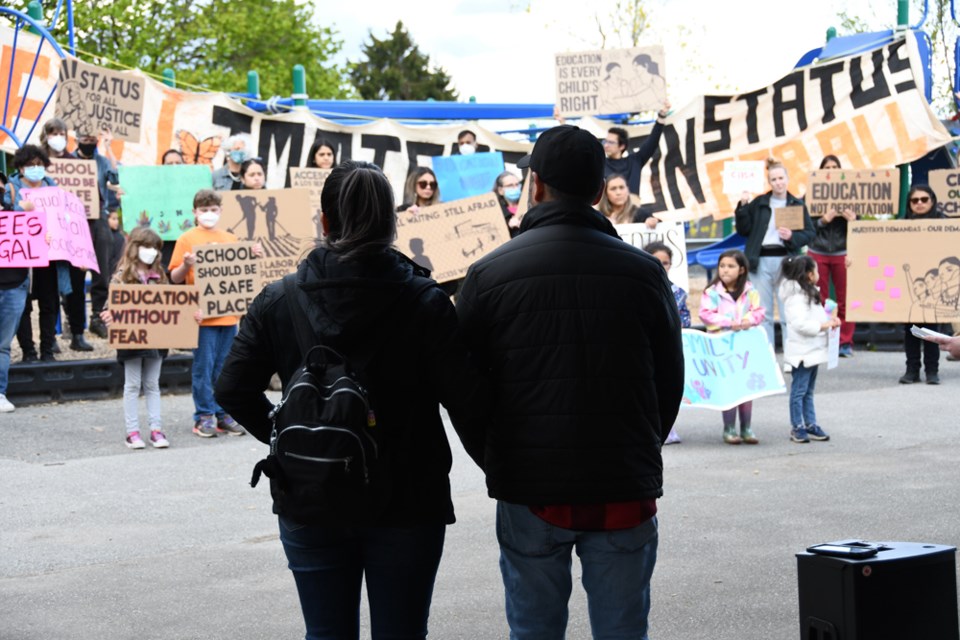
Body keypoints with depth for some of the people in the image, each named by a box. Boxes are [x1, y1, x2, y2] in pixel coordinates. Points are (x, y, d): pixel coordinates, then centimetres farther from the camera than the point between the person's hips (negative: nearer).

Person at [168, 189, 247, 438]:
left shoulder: (230, 239, 13)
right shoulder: (187, 239, 1)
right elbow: (175, 278, -1)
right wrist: (186, 265, -20)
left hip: (228, 313, 4)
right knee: (204, 367, -2)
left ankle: (223, 414, 14)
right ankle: (204, 416, 4)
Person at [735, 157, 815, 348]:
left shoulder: (797, 205, 7)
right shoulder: (758, 203, 8)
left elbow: (810, 233, 4)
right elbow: (744, 230, 4)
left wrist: (792, 237, -13)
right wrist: (743, 207, -6)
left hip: (785, 261, -1)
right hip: (761, 262, 1)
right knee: (763, 314, 4)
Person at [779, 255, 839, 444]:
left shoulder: (809, 294, 16)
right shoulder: (796, 297, -19)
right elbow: (801, 324, -27)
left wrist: (829, 321, 7)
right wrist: (825, 325, -22)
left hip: (812, 350, 10)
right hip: (801, 352, -10)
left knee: (808, 391, 15)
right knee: (799, 390, -3)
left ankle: (810, 425, 20)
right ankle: (797, 428, 3)